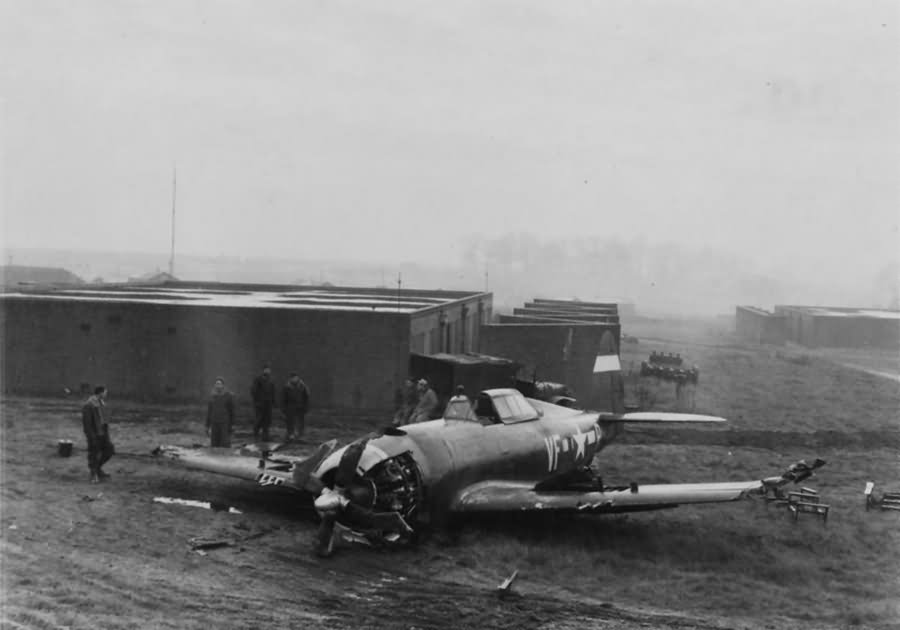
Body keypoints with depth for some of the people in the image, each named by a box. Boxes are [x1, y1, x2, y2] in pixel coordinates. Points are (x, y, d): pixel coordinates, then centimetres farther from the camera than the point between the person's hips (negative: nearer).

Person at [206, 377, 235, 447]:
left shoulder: (228, 396, -2)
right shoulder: (212, 396, 7)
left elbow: (232, 410, -1)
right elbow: (209, 412, 11)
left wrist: (232, 424, -5)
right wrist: (207, 426, 8)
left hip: (225, 423, -3)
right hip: (214, 424, 3)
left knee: (225, 444, -9)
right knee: (214, 444, 0)